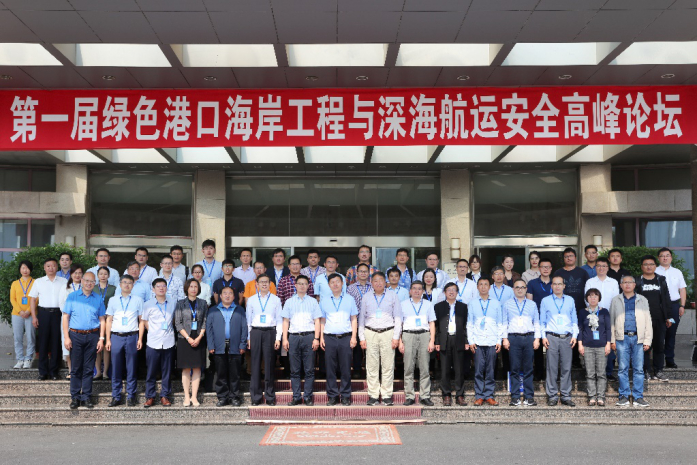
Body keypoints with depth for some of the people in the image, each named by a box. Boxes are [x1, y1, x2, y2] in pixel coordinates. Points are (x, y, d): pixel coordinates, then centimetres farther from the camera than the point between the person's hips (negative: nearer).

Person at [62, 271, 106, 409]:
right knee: (75, 368, 2)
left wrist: (101, 338, 2)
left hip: (92, 336, 1)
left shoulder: (98, 299, 9)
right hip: (75, 336, -1)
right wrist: (66, 337, -7)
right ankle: (75, 397, 10)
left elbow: (102, 320, 10)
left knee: (88, 368, 5)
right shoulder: (72, 297, 4)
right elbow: (65, 317, 1)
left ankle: (86, 397, 12)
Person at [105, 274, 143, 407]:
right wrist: (108, 339, 4)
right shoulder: (113, 301, 11)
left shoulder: (138, 300, 7)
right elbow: (109, 321, 11)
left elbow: (141, 321, 6)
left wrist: (140, 339, -1)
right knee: (116, 368, 3)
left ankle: (131, 397, 10)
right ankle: (116, 397, 12)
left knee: (131, 368, 2)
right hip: (116, 337, 1)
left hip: (132, 337, -1)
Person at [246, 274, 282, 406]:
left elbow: (279, 320, 7)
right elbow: (248, 319, 11)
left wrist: (278, 338, -1)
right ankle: (255, 396, 7)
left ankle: (270, 396, 7)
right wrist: (248, 338, 5)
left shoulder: (276, 300, 8)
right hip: (255, 332, 1)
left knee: (269, 364, 0)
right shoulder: (251, 300, 11)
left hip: (270, 332, -1)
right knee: (255, 364, 1)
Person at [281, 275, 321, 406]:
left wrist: (316, 338, -2)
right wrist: (285, 339, 3)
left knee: (309, 369, -1)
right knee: (294, 369, 2)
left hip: (309, 336, -1)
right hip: (293, 337, 1)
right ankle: (296, 397, 8)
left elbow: (317, 321, 7)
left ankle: (308, 397, 5)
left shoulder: (313, 301, 11)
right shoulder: (289, 302, 13)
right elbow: (285, 321, 11)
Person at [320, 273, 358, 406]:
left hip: (345, 337, -1)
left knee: (346, 368, 0)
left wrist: (353, 337, 0)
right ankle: (332, 396, 9)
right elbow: (322, 320, 13)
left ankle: (346, 396, 8)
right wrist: (321, 337, 5)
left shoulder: (349, 300, 9)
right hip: (329, 338, 1)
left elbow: (354, 319, 9)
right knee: (330, 368, 1)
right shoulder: (324, 300, 11)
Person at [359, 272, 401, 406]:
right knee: (371, 366, -1)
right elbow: (361, 317, 12)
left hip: (388, 332, -1)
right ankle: (373, 396, 5)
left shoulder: (392, 296, 8)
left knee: (388, 365, -3)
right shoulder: (366, 297, 11)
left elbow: (398, 318, 6)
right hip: (370, 333, 1)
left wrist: (396, 337, -1)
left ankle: (387, 395, 5)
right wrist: (361, 337, 5)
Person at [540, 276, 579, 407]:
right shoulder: (545, 301, 10)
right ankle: (552, 396, 4)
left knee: (566, 368, 1)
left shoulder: (570, 300, 14)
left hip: (567, 337, 1)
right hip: (552, 337, -1)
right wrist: (543, 336, 0)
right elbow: (542, 321, 10)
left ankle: (566, 396, 8)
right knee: (552, 368, -3)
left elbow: (575, 320, 15)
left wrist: (574, 335, 4)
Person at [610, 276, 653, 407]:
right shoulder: (616, 300, 11)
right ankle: (624, 396, 9)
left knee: (639, 369, 1)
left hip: (638, 338, 0)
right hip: (622, 338, 0)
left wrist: (648, 340, 4)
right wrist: (612, 340, 4)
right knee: (623, 368, 2)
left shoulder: (642, 300, 12)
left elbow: (648, 321, 11)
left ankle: (638, 397, 7)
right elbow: (611, 320, 11)